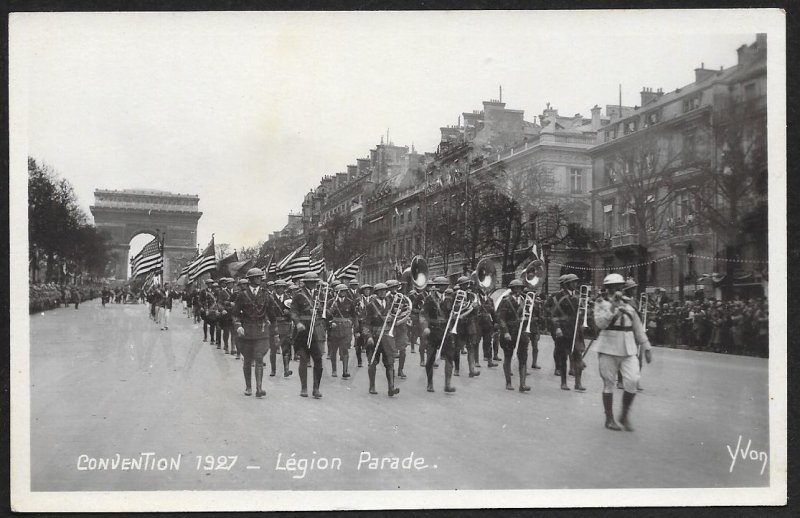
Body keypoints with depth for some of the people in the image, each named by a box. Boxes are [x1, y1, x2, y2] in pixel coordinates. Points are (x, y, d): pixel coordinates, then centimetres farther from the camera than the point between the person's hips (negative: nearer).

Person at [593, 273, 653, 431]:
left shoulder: (628, 304, 13)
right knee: (609, 384, 3)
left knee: (632, 381, -9)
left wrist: (646, 348, 13)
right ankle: (609, 419, 17)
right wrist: (613, 306, -22)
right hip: (608, 349, -3)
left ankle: (624, 416, 10)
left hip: (628, 350, 3)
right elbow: (600, 323, -17)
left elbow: (638, 327, 16)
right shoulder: (601, 304, 0)